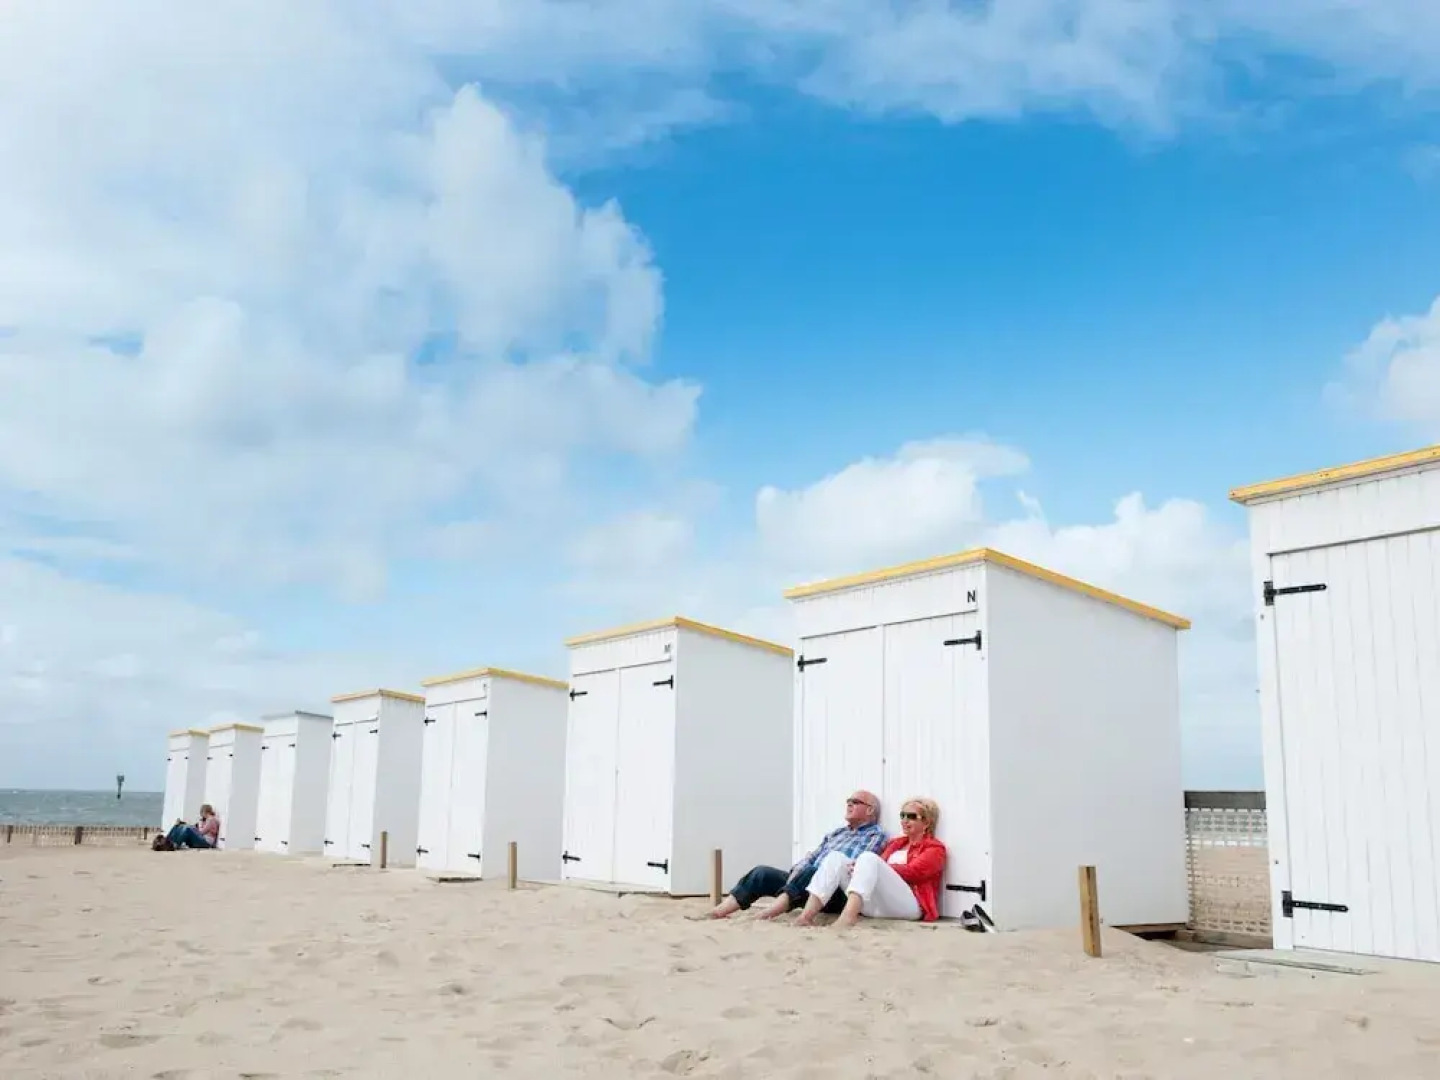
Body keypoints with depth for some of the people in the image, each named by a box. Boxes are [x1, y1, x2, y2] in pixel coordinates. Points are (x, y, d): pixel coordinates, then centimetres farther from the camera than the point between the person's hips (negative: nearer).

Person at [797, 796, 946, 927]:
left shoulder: (934, 848, 13)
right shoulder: (895, 843, 33)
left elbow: (912, 872, -6)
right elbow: (880, 867, 16)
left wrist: (875, 867, -14)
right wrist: (861, 868, -8)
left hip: (908, 905, -6)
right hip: (875, 904, 6)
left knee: (868, 858, -31)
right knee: (835, 857, -12)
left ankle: (847, 918, -56)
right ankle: (806, 916, -34)